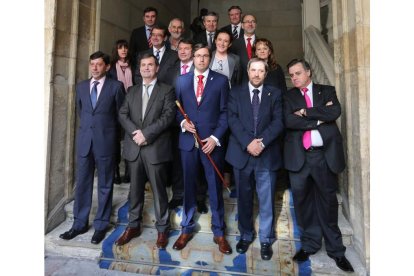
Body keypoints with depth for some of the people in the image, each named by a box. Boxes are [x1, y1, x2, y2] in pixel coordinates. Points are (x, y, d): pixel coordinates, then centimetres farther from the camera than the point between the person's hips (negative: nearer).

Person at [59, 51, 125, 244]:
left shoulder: (116, 86, -2)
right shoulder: (81, 86, 11)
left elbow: (121, 113, 4)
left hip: (106, 141, -4)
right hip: (84, 140, 4)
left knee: (105, 185, 6)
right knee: (82, 183, 9)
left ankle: (101, 225, 18)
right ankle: (80, 223, 23)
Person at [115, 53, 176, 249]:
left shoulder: (166, 90, 2)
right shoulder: (132, 91, 17)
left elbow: (168, 116, -10)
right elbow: (122, 114, 8)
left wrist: (146, 133, -17)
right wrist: (135, 132, -11)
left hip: (156, 147, -4)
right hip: (134, 147, 4)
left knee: (159, 190, 4)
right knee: (135, 189, 13)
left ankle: (162, 229, 19)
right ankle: (133, 225, 29)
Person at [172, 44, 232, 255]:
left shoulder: (221, 80, 4)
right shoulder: (181, 80, 11)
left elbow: (224, 112, -1)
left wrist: (215, 137, -10)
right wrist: (182, 122, -9)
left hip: (211, 141, -2)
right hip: (187, 140, 2)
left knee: (215, 188, 6)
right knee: (188, 186, 11)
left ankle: (219, 232, 23)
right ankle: (187, 229, 28)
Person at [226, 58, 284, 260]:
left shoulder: (274, 94, 8)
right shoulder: (236, 93, 8)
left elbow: (278, 122, -2)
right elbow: (232, 120, -4)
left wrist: (262, 141, -16)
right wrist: (248, 142, -16)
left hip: (267, 154, 0)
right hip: (241, 152, 1)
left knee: (266, 200, 6)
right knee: (244, 198, 12)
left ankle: (266, 239, 25)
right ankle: (246, 235, 31)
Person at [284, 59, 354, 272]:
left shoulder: (327, 91, 10)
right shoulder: (288, 96, 10)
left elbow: (335, 112, -9)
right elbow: (288, 121, -8)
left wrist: (306, 112, -9)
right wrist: (319, 119, -8)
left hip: (325, 155, 0)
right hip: (298, 156, 1)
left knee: (328, 201, 9)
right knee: (303, 201, 9)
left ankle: (335, 249, 26)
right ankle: (310, 244, 27)